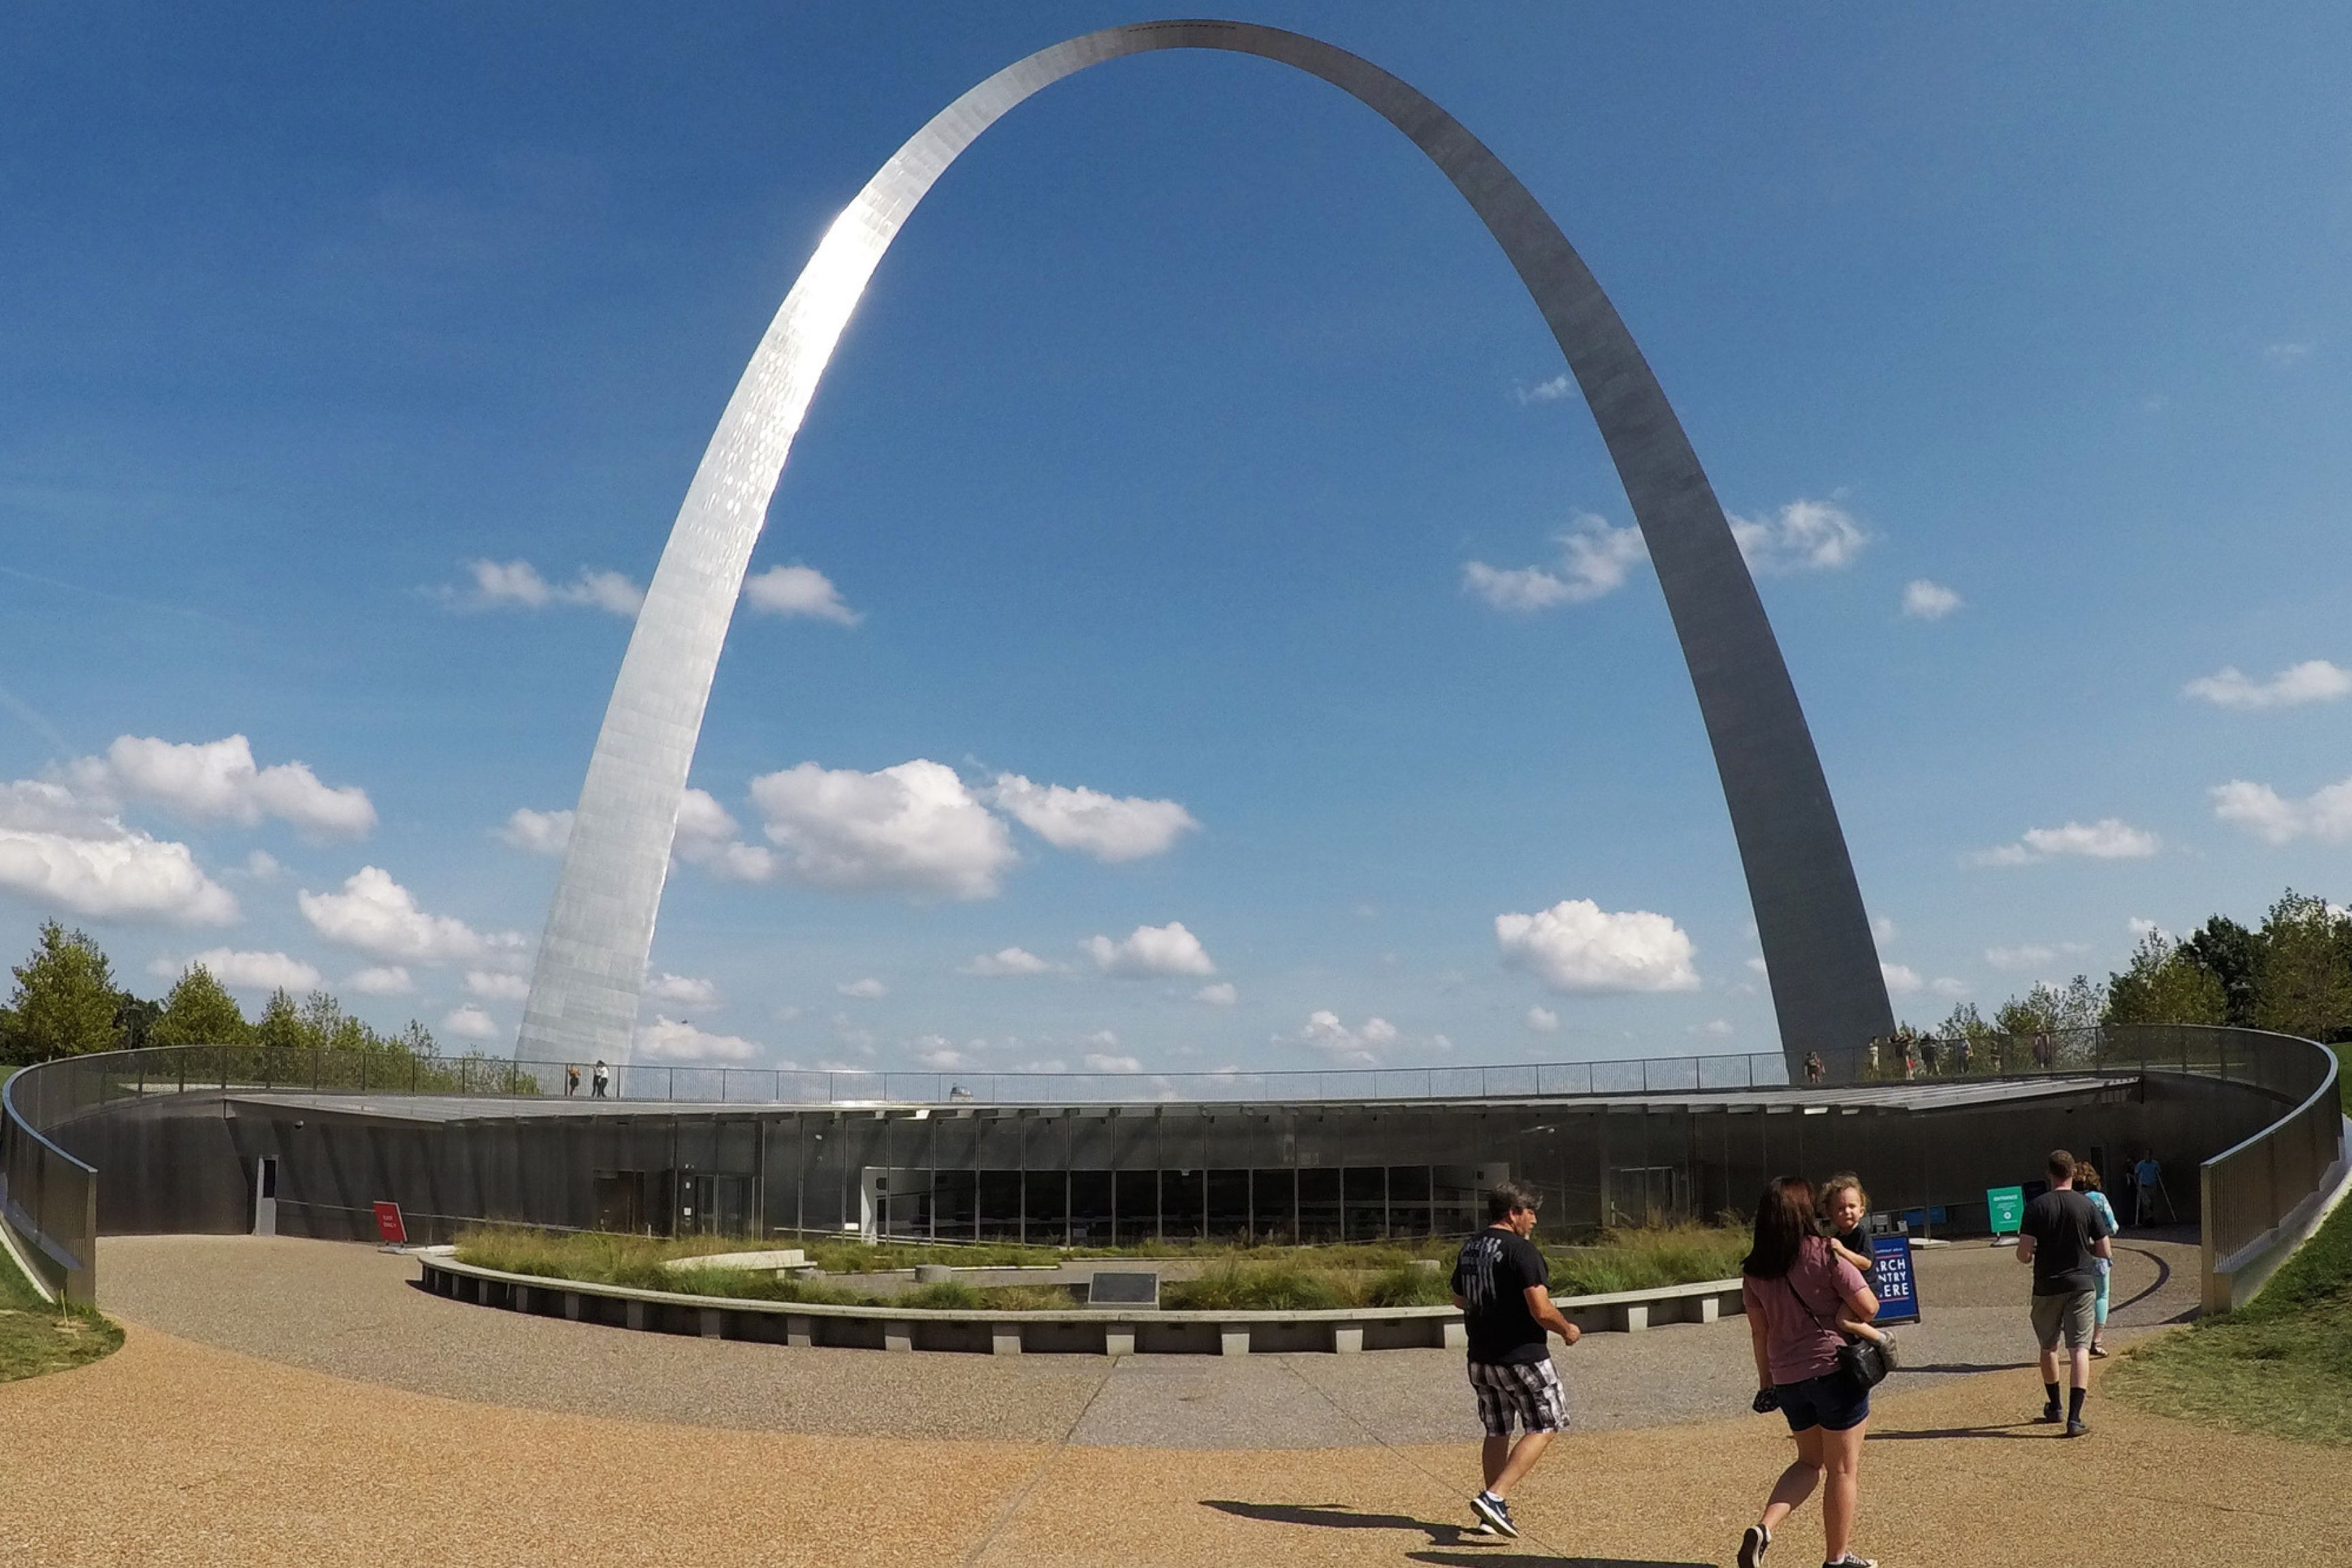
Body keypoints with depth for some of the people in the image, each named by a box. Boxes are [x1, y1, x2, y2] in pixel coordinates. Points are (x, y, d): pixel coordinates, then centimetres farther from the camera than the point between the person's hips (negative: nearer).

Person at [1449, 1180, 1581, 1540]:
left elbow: (1459, 1300, 21)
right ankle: (1494, 1497, -7)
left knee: (1497, 1433, 18)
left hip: (1480, 1358, 7)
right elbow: (1542, 1311, -22)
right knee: (1543, 1428, 5)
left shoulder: (1469, 1249, 8)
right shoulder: (1521, 1250, -17)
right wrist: (1567, 1330, -3)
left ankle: (1494, 1512, 20)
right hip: (1522, 1357, -7)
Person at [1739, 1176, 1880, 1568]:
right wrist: (1848, 1319, 8)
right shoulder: (1825, 1253, -13)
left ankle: (1763, 1528, 3)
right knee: (1844, 1469, 11)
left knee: (1810, 1461, 21)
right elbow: (1868, 1307, -14)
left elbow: (1760, 1331, 6)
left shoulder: (1754, 1269, 1)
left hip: (1787, 1378, 5)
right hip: (1835, 1369, -5)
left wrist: (1766, 1381, 15)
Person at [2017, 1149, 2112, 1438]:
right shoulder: (2087, 1205, -5)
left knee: (2049, 1347, 18)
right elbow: (2105, 1251, -2)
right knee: (2079, 1349, -2)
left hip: (2047, 1287, 0)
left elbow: (2023, 1254, -13)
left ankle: (2054, 1407, 33)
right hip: (2081, 1285, 0)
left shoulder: (2036, 1207, -8)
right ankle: (2074, 1418, -12)